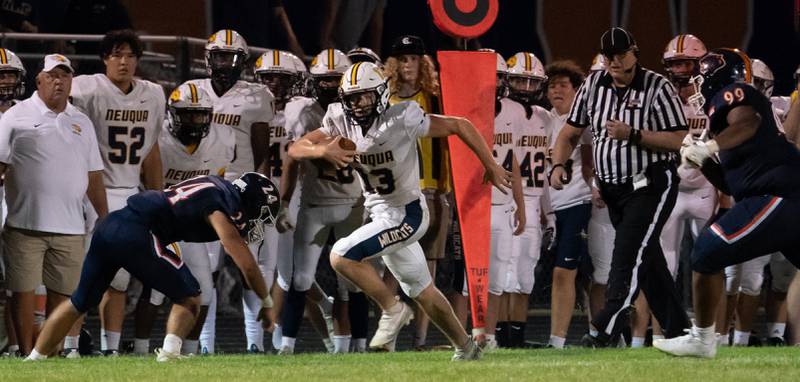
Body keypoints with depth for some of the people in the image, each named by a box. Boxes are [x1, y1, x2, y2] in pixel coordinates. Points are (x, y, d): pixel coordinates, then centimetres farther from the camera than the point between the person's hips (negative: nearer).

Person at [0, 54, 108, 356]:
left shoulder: (81, 123, 15)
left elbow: (93, 177, 19)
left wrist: (105, 218, 16)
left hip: (69, 227, 4)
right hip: (25, 225, -4)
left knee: (62, 291, 6)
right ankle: (27, 354, 4)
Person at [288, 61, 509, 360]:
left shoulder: (402, 120, -24)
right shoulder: (341, 122, -8)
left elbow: (459, 126, -14)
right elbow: (295, 150, -10)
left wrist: (491, 168, -10)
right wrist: (322, 151, -33)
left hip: (406, 214, -7)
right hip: (381, 213, 7)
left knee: (341, 256, -20)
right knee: (423, 292, 19)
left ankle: (392, 310, -3)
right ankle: (465, 348, 35)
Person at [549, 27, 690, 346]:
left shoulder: (656, 88, -11)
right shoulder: (593, 85, 6)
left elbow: (678, 140, -14)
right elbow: (570, 133, 12)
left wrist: (633, 134, -23)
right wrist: (558, 164, -6)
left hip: (650, 185, -6)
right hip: (613, 188, 6)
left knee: (628, 257, -15)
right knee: (648, 260, 11)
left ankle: (604, 329, -21)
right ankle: (676, 329, 19)